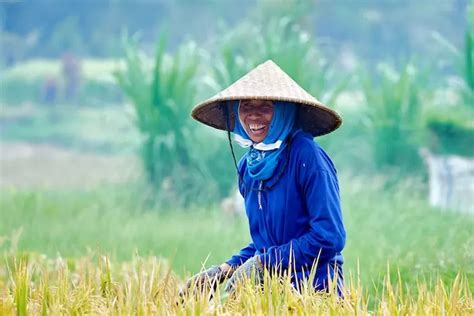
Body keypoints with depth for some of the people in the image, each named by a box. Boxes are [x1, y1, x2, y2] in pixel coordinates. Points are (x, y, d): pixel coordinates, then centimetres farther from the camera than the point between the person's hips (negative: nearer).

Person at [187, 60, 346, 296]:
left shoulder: (306, 156, -12)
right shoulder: (249, 166, 11)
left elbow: (329, 238, -16)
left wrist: (263, 264, -15)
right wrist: (228, 268, 6)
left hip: (314, 291, -6)